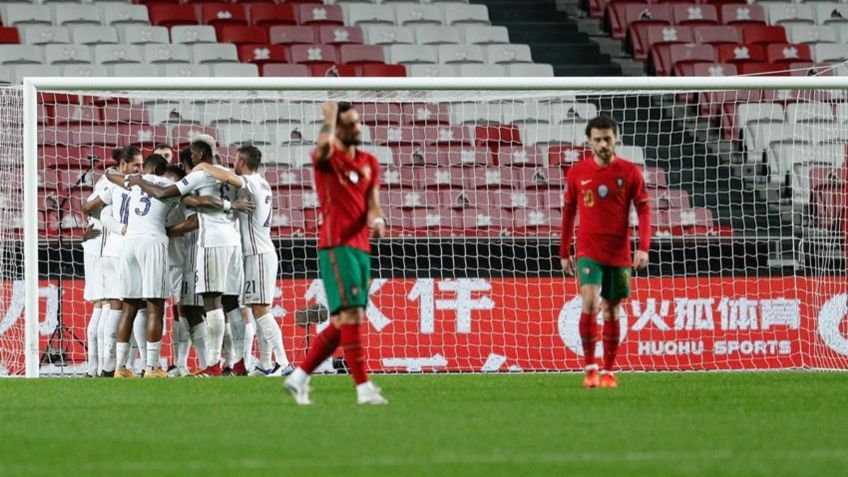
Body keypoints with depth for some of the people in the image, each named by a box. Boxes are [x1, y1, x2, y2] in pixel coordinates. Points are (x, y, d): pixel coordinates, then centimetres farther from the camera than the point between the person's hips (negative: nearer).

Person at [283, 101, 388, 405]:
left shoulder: (370, 163, 16)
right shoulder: (327, 159, -4)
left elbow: (372, 202, 8)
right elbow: (324, 145, -29)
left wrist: (376, 219, -14)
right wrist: (330, 115, -14)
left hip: (361, 248, 7)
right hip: (336, 246, -7)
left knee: (343, 324, 8)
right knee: (351, 315, -15)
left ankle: (298, 378, 16)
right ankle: (364, 389, -17)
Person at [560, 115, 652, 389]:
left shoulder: (630, 172, 0)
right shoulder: (577, 174, 2)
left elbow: (643, 211, 0)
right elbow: (568, 212, 11)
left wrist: (643, 248, -13)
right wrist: (564, 253, 12)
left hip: (619, 254, 1)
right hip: (588, 252, -1)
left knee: (612, 312, 7)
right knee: (590, 302, -19)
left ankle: (609, 371, 19)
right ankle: (590, 367, -11)